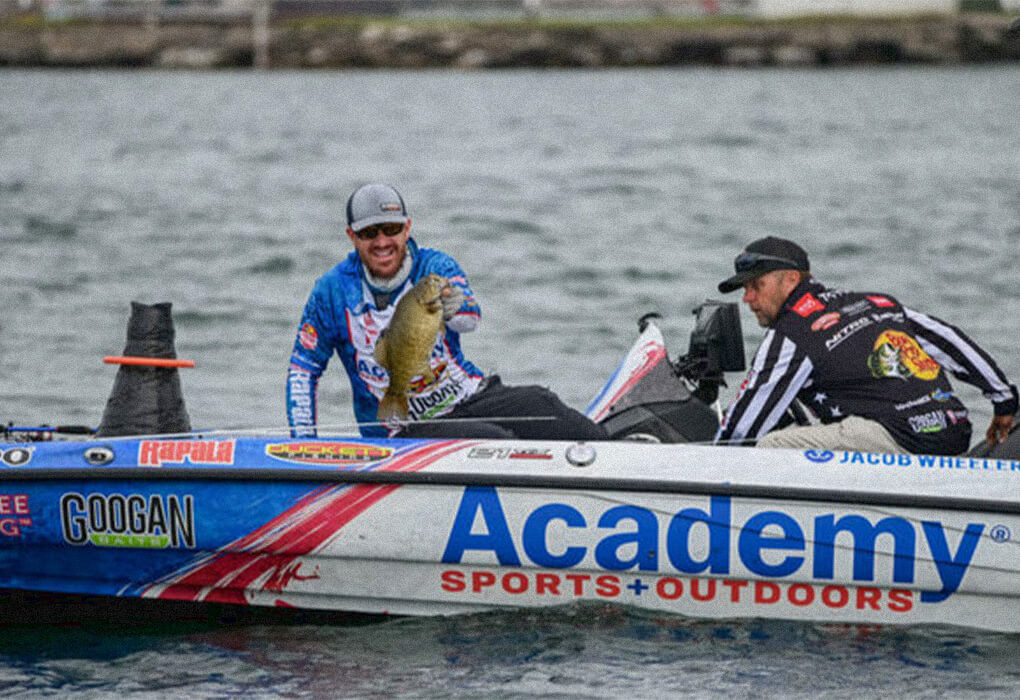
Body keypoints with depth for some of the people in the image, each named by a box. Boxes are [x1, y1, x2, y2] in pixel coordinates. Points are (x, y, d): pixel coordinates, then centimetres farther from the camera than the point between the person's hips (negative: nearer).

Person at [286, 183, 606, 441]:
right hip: (406, 427, -2)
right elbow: (303, 367, 7)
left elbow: (471, 317, -25)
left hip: (469, 394, 2)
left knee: (538, 404, -25)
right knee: (494, 441, -32)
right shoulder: (332, 291, -3)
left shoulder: (435, 266, -3)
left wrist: (452, 308, -51)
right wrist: (303, 441, -4)